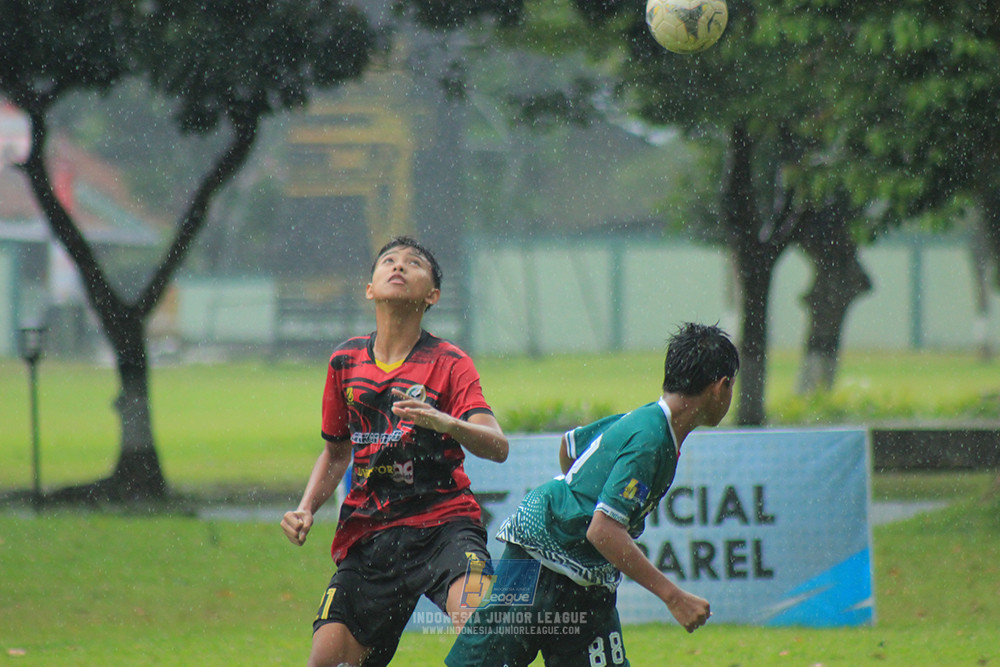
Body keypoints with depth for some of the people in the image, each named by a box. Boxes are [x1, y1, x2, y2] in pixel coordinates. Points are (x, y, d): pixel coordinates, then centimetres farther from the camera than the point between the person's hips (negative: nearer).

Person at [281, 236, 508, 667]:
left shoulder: (450, 364, -2)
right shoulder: (346, 361, 11)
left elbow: (497, 446, -17)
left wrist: (444, 422, -36)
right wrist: (306, 510, 8)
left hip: (443, 524, -4)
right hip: (367, 534, 4)